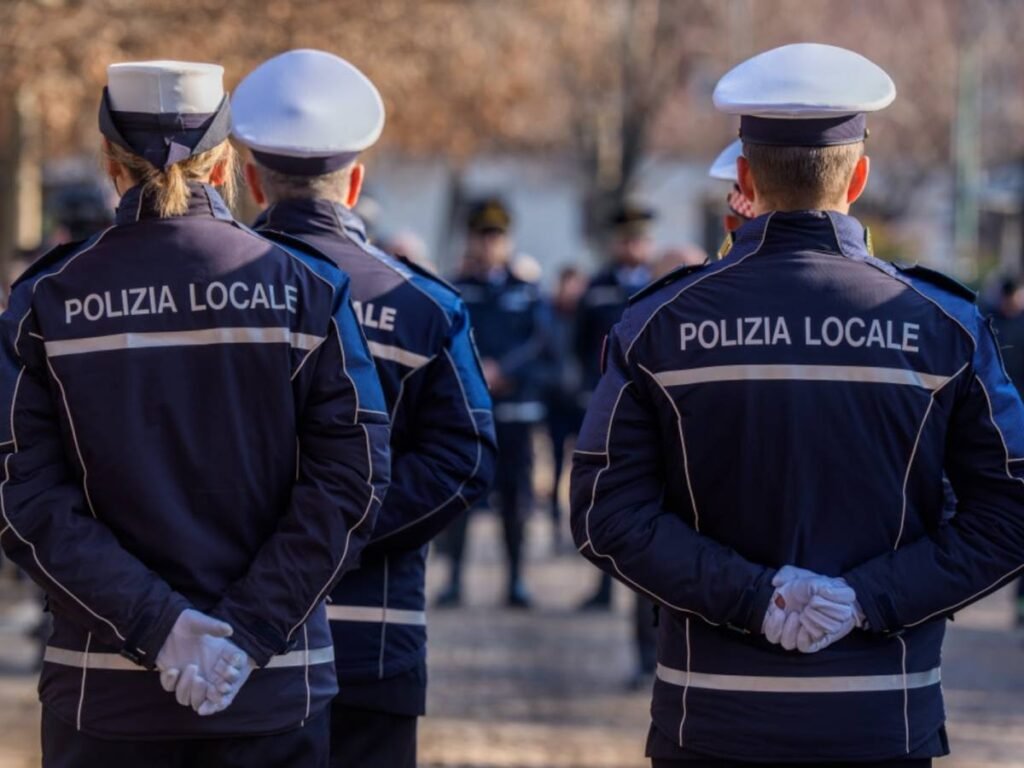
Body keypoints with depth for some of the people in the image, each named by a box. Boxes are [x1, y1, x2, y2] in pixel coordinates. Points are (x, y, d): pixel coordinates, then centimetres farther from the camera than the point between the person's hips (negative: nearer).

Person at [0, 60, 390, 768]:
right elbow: (351, 478, -8)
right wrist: (250, 629, -11)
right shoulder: (305, 290, -1)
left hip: (102, 692, 0)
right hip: (275, 695, 0)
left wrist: (157, 622, -12)